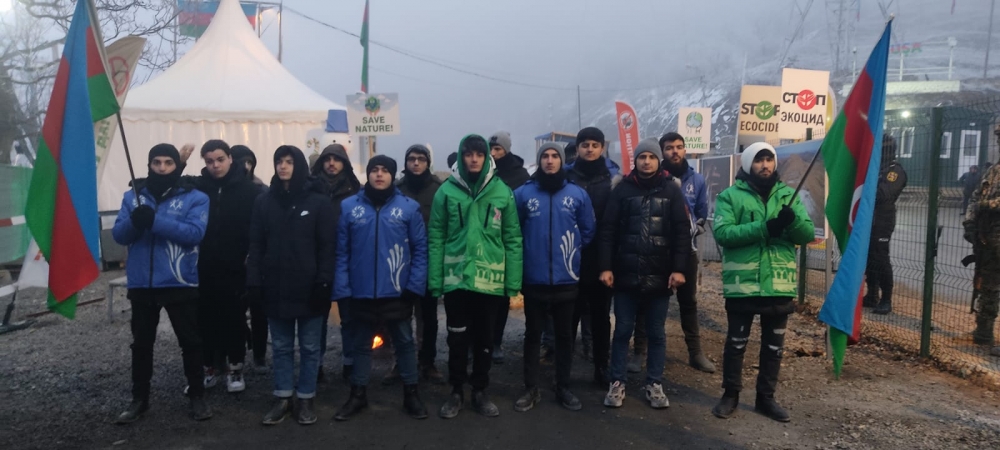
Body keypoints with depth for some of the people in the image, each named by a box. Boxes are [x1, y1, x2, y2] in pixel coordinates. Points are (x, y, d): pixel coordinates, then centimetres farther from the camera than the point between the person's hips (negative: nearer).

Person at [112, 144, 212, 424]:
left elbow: (195, 233, -18)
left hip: (181, 283, -3)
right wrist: (134, 222, -23)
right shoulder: (133, 196, 8)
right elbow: (119, 235, 0)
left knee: (190, 342, 7)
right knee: (141, 342, 14)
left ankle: (197, 396, 20)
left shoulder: (195, 198, -3)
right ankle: (139, 398, 27)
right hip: (141, 283, 3)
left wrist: (155, 220, -26)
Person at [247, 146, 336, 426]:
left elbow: (327, 246, -6)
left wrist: (324, 282, -12)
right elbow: (256, 245, 5)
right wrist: (254, 281, -3)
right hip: (275, 288, 3)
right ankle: (283, 398, 22)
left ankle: (306, 399, 19)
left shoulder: (318, 202, -3)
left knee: (309, 347, 7)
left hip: (308, 289, -3)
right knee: (280, 347, 12)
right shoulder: (265, 202, 7)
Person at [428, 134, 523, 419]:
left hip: (491, 280, 1)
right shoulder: (447, 191, -1)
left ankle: (480, 391, 29)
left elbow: (513, 239, 1)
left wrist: (513, 282, -3)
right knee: (458, 339, 9)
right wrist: (434, 281, -6)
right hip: (456, 279, -1)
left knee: (485, 339, 13)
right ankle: (456, 392, 26)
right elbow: (436, 239, -1)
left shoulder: (502, 192, 0)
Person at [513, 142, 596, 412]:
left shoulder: (578, 194, 0)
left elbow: (588, 230, 8)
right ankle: (531, 389, 20)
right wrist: (526, 254, 6)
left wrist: (572, 252, 8)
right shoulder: (523, 194, -3)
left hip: (566, 279, 1)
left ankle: (563, 388, 24)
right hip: (534, 279, -1)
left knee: (564, 335, 11)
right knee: (533, 334, 9)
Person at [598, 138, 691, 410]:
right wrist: (605, 266, -8)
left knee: (656, 333, 10)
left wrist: (679, 269, -9)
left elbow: (682, 232, 0)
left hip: (660, 276, 0)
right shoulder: (622, 189, 4)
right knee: (622, 330, 7)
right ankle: (617, 383, 18)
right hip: (626, 275, 0)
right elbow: (608, 230, 0)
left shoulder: (671, 190, 4)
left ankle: (654, 384, 21)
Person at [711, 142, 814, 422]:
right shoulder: (730, 196, -2)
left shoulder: (789, 195, 8)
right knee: (737, 342, 10)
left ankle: (766, 398, 29)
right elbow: (722, 233, -16)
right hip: (742, 284, -3)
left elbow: (807, 235, 0)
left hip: (780, 285, 3)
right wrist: (765, 227, -25)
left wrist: (793, 221, -23)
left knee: (774, 346, 14)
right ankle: (731, 395, 26)